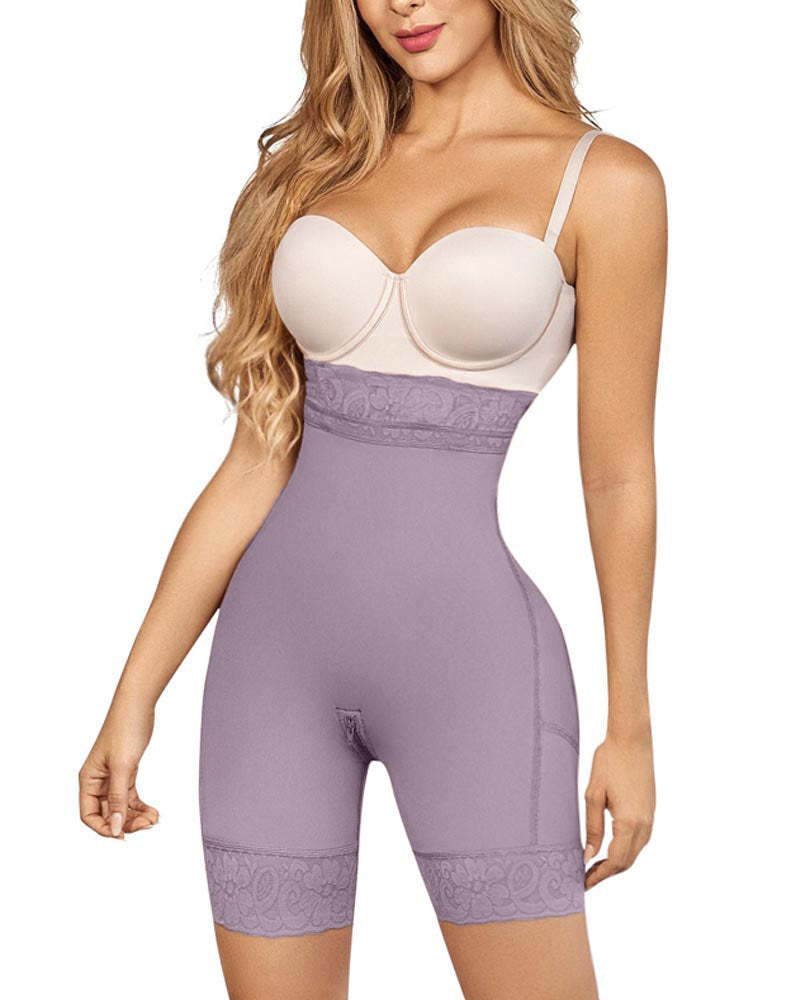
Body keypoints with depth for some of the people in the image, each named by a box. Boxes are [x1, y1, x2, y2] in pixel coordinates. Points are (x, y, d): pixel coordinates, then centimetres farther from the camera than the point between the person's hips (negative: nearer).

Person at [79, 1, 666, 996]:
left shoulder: (604, 181, -2)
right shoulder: (319, 167, 10)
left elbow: (618, 477, 0)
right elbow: (258, 459, 9)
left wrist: (630, 727, 3)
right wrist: (136, 695, 6)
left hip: (469, 652, -3)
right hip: (277, 650, 4)